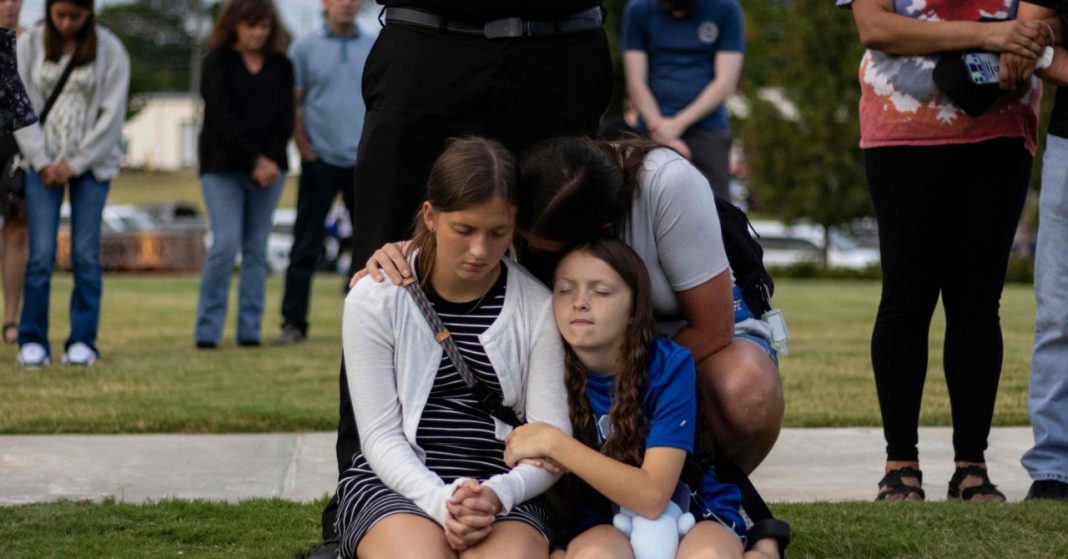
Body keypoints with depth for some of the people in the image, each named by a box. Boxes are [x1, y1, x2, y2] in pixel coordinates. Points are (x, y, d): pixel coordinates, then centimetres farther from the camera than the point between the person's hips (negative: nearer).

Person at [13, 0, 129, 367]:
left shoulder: (109, 51, -2)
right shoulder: (28, 46, 1)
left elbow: (112, 114, -4)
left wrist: (74, 163, -8)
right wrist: (42, 161, -8)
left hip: (91, 163, 0)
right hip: (43, 162, 0)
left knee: (86, 255, -2)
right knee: (41, 254, -7)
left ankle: (83, 340, 5)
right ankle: (32, 340, 1)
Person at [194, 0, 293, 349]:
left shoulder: (281, 67, 11)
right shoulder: (217, 63, 0)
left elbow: (285, 119, 4)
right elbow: (224, 118, -9)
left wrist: (270, 161, -12)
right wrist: (255, 160, -17)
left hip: (269, 166, 3)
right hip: (223, 166, -3)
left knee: (257, 248, 2)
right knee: (226, 243, -12)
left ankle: (250, 330, 5)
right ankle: (207, 330, -5)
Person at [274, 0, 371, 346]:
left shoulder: (375, 49, 8)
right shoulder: (305, 48, 3)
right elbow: (292, 103, 2)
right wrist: (303, 146, -7)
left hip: (365, 161, 2)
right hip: (321, 159, -2)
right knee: (306, 244, -4)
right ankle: (293, 322, -2)